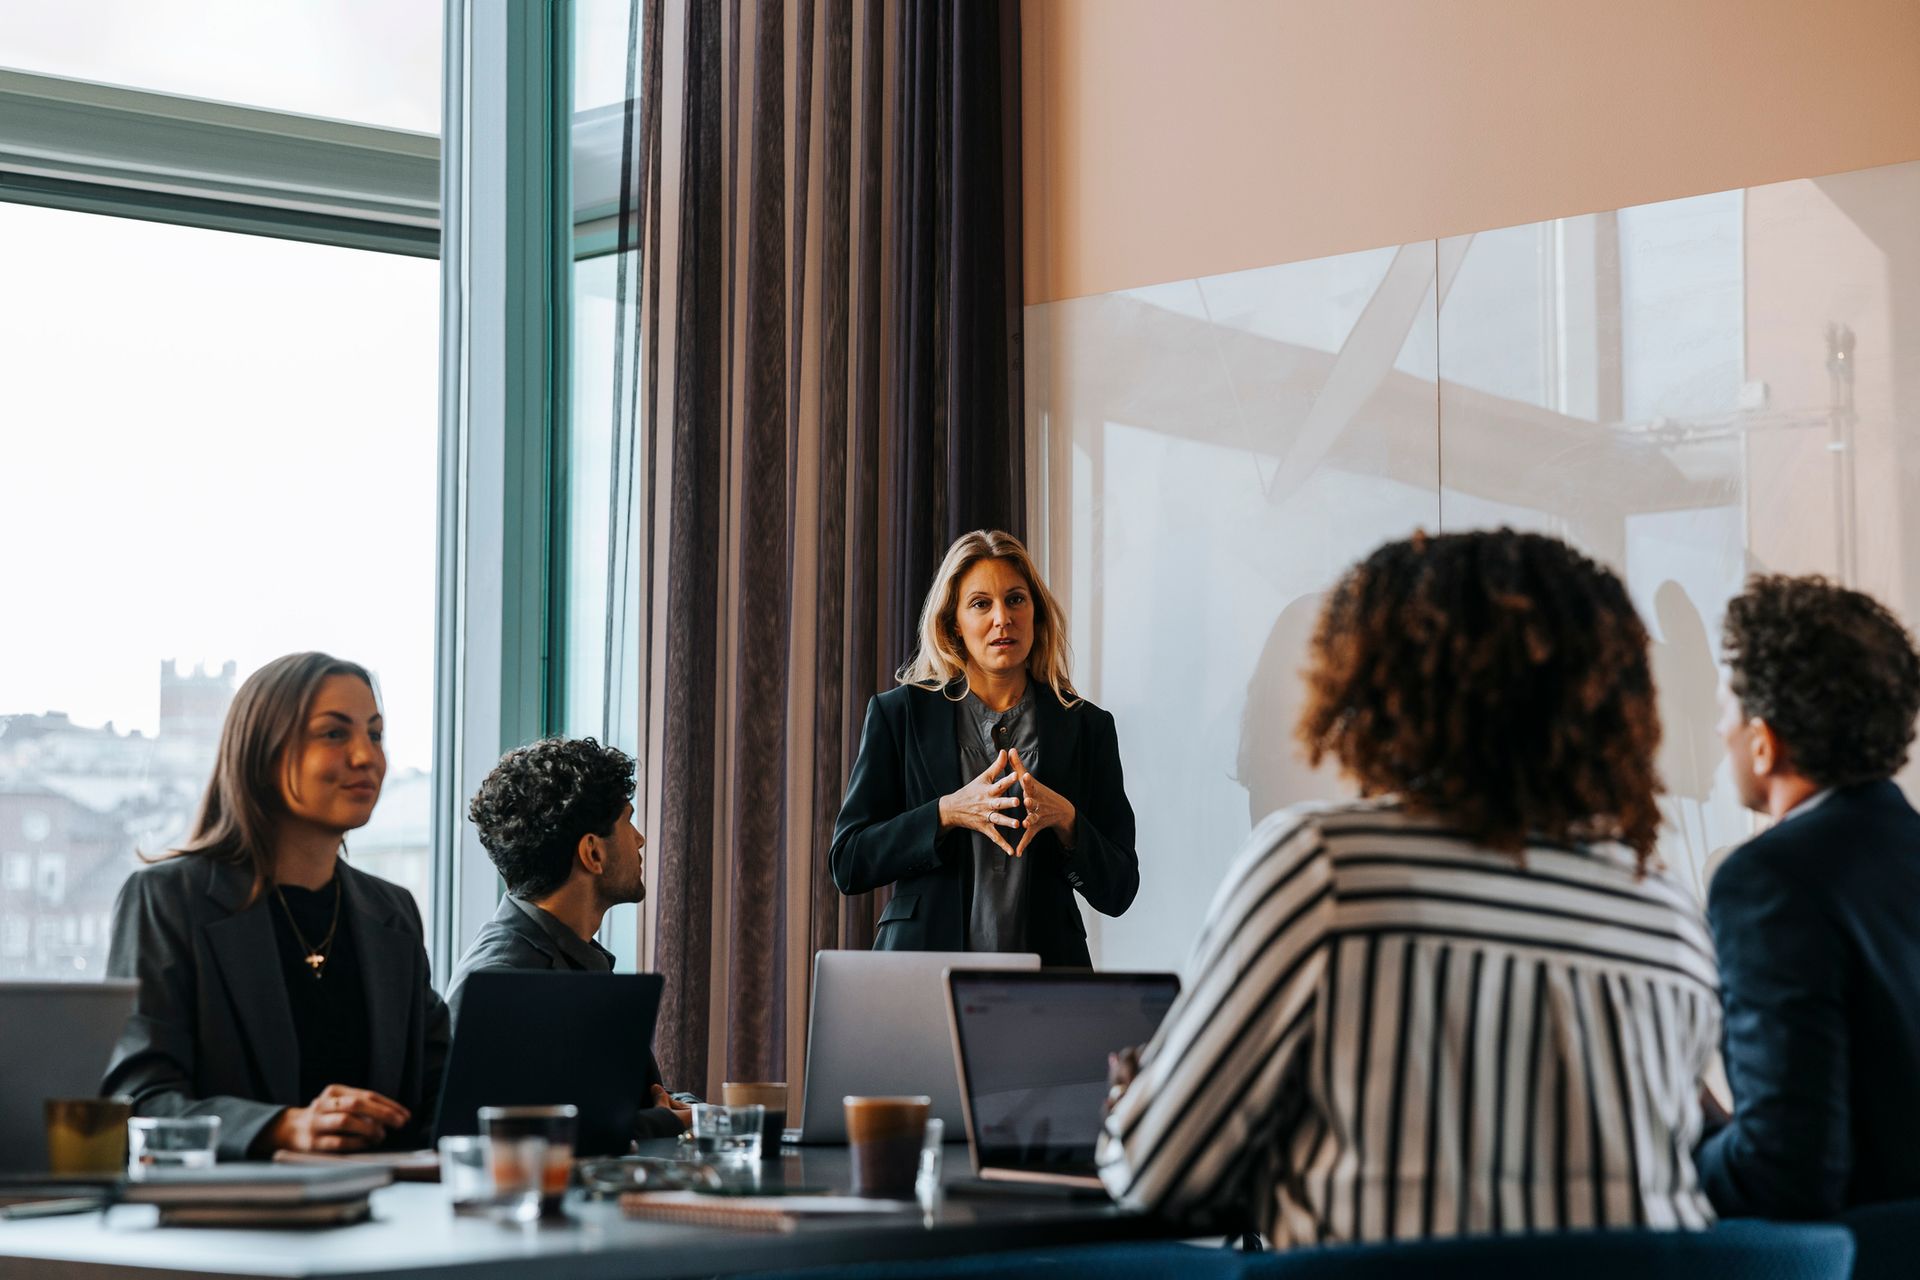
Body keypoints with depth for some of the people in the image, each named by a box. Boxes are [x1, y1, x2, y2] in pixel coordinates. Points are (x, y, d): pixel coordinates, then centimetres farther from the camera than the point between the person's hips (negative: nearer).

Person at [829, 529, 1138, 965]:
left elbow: (1117, 891, 6)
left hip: (1044, 967, 1)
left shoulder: (1086, 725, 8)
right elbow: (848, 864, 1)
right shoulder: (899, 713, 6)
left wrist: (1064, 818, -11)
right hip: (924, 963, -1)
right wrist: (948, 812, -12)